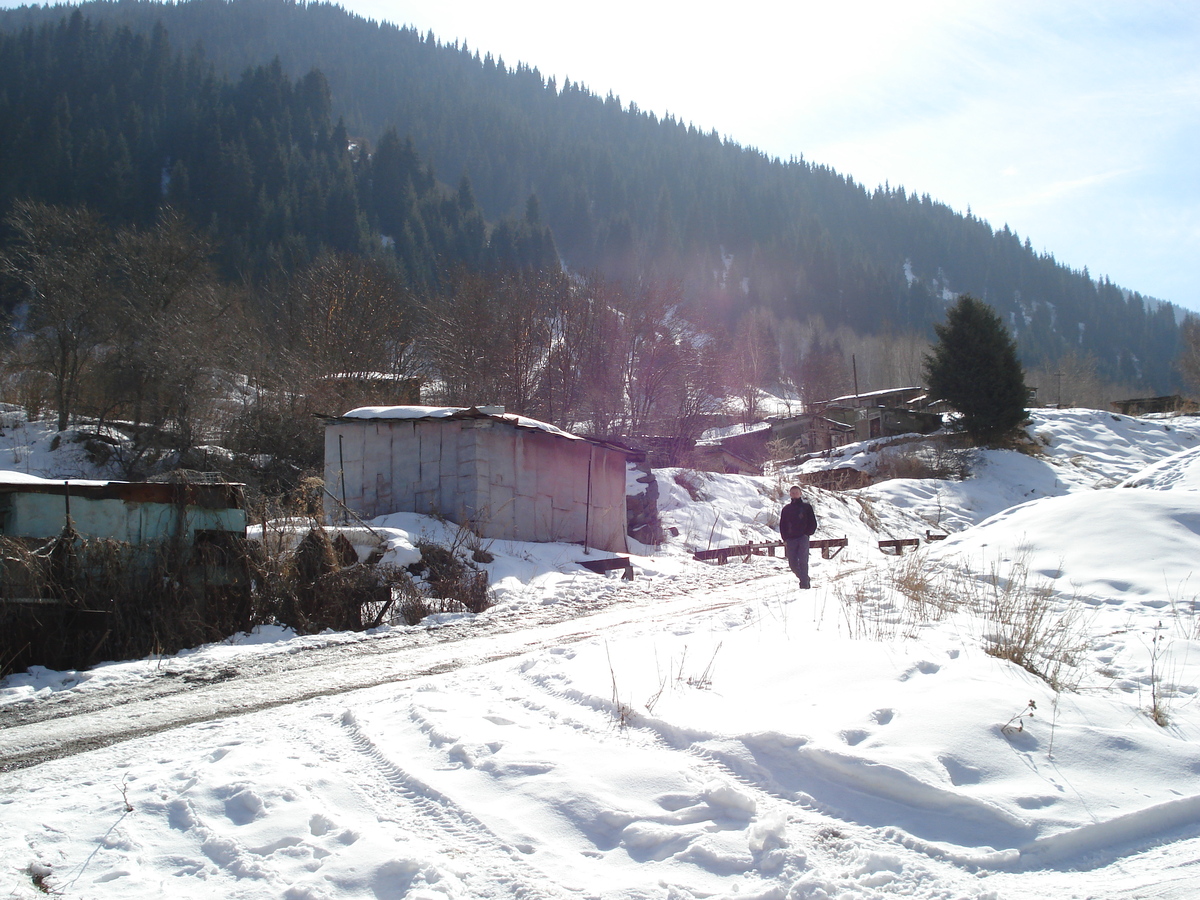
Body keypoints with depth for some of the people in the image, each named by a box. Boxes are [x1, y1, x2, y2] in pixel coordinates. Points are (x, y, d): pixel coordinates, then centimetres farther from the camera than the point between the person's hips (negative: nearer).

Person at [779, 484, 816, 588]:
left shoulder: (806, 507, 7)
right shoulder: (786, 509, 14)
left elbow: (813, 523, 8)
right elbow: (782, 525, 15)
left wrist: (807, 534, -4)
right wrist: (785, 539, 5)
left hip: (803, 538, -3)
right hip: (790, 540, 3)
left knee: (803, 561, -13)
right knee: (792, 563, 1)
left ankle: (804, 584, -11)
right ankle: (805, 579, 22)